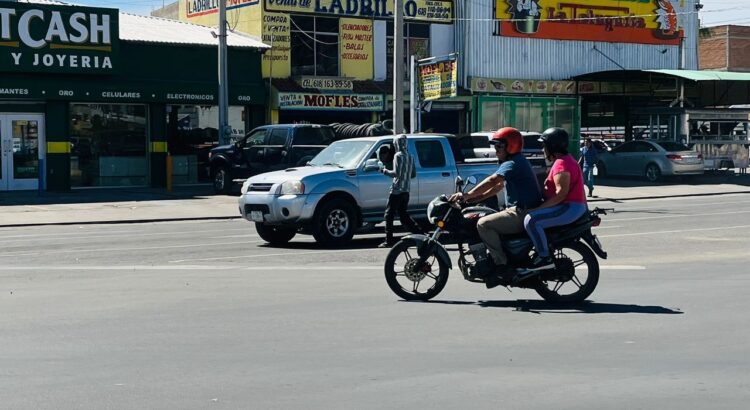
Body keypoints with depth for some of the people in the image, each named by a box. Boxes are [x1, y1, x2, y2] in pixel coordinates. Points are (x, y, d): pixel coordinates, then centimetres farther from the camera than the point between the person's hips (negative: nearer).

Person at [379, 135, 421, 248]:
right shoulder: (410, 157, 12)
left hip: (396, 191, -8)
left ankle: (389, 241, -1)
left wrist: (385, 171, -5)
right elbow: (414, 174, 14)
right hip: (406, 191, 8)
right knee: (403, 215, 14)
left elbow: (397, 173, -19)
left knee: (389, 214, 0)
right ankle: (419, 234, 4)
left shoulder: (398, 156, -12)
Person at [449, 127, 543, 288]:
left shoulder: (513, 164, -12)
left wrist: (467, 195, -26)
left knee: (484, 224, -19)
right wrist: (473, 199, 14)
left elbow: (492, 181, -26)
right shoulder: (518, 162, 22)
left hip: (522, 213, -11)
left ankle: (501, 266, -21)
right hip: (521, 211, 11)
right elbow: (497, 186, 22)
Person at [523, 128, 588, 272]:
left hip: (570, 208, -12)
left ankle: (545, 258, -22)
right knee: (534, 218, 24)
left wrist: (539, 207, -24)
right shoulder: (566, 159, 20)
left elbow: (561, 193, -24)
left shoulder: (561, 164, -15)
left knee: (531, 220, -23)